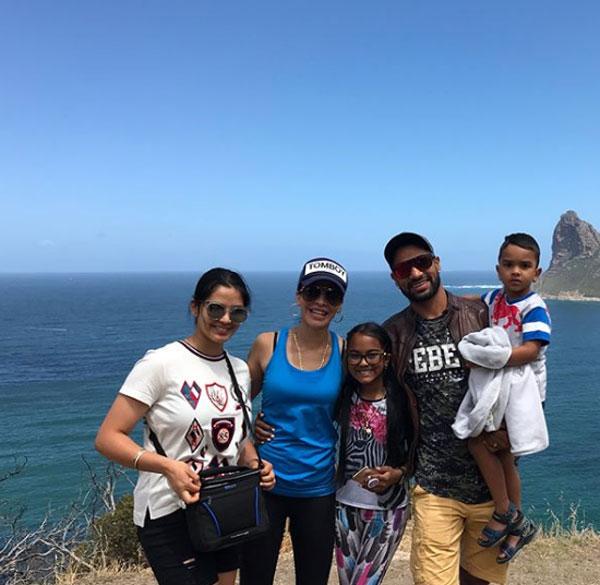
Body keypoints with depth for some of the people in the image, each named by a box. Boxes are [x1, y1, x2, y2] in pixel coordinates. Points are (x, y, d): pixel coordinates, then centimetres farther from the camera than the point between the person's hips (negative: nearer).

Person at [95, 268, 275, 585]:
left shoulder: (239, 369, 5)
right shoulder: (161, 363, -15)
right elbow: (108, 438, -16)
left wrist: (254, 463, -4)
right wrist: (168, 466, -29)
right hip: (170, 514, -6)